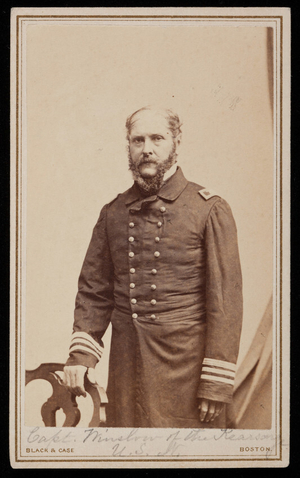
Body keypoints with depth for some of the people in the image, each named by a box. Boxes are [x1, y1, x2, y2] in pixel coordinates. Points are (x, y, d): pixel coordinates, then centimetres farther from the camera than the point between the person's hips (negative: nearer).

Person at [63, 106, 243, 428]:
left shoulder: (210, 210, -4)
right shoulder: (112, 213, 9)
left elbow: (226, 301, -8)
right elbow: (93, 290, 11)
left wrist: (217, 384, -11)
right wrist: (80, 353, -2)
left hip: (185, 364, -3)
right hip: (126, 364, 4)